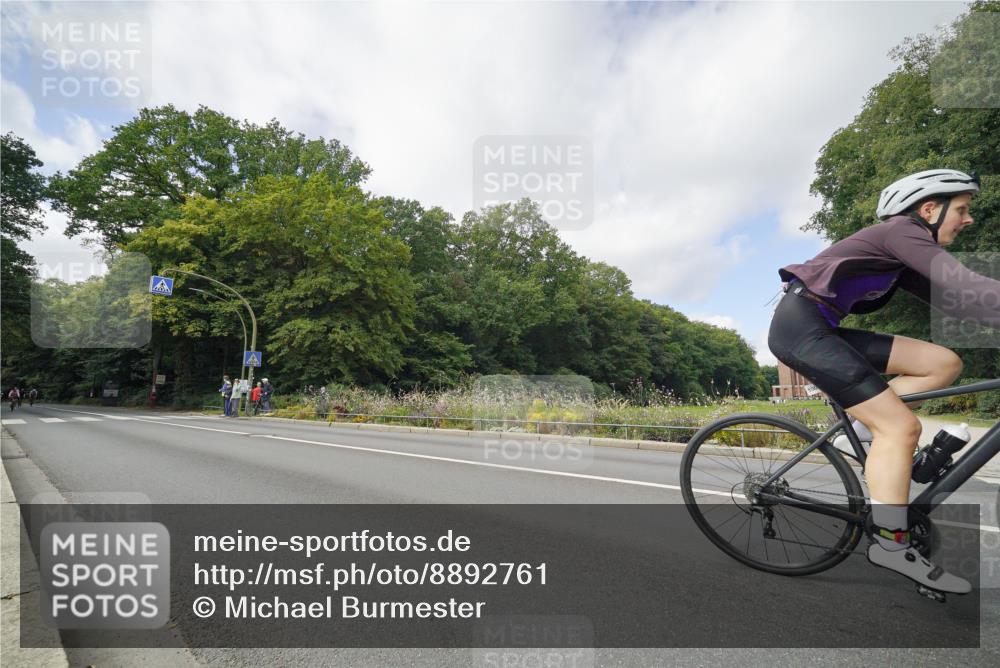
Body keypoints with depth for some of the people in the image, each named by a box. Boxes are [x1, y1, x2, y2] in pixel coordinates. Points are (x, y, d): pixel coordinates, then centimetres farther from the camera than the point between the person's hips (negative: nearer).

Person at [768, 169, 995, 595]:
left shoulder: (902, 257, 22)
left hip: (820, 329, 10)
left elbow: (952, 300, 18)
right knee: (902, 427, -12)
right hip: (800, 325, -10)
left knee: (944, 363, 7)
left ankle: (860, 427, 7)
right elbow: (967, 287, -18)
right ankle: (890, 543, -5)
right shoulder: (901, 230, -6)